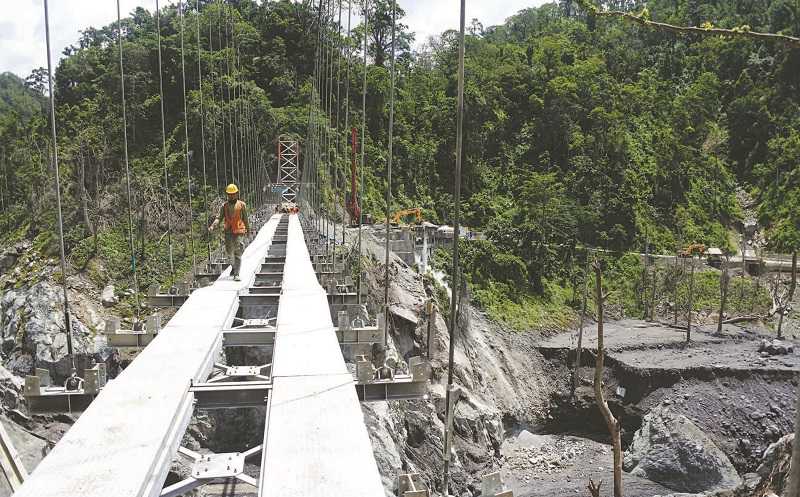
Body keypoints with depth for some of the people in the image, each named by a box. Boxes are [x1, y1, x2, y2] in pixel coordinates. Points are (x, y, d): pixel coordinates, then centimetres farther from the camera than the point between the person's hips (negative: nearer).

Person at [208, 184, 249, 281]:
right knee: (229, 252, 11)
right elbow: (219, 218, 2)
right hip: (228, 232, 3)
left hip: (239, 232, -3)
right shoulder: (225, 206, 8)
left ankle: (236, 274, -7)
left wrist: (248, 229, 17)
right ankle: (234, 266, 38)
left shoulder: (242, 205, 2)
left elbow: (245, 219, 9)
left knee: (238, 253, -8)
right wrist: (213, 226, -15)